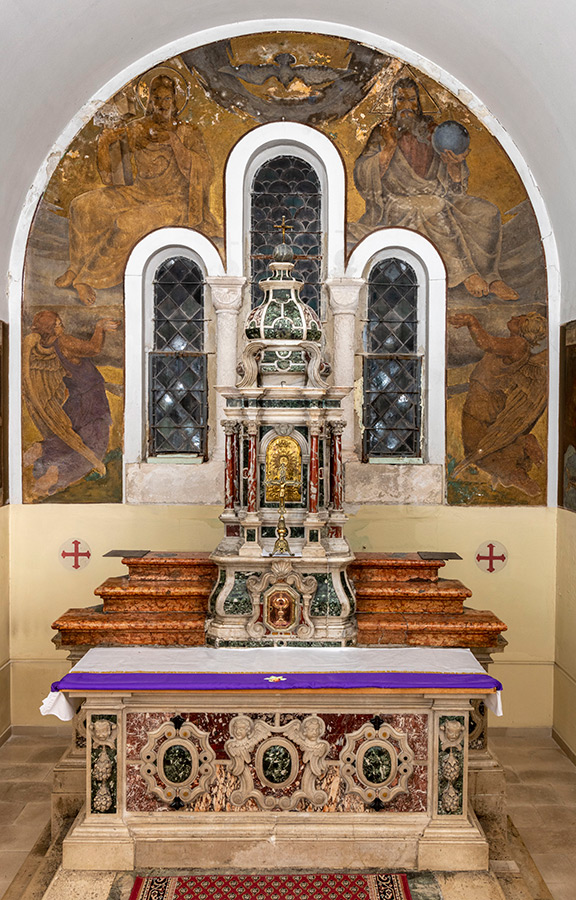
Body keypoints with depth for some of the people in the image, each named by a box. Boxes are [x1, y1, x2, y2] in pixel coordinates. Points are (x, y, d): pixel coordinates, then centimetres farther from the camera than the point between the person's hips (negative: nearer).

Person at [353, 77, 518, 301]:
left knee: (488, 213, -15)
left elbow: (454, 184, 11)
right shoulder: (383, 133, 7)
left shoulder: (431, 131, 15)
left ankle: (489, 277, -16)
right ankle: (466, 274, -28)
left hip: (438, 197, 4)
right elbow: (363, 176, -8)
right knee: (433, 214, -37)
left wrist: (454, 164, -11)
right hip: (400, 203, -4)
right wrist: (389, 148, -17)